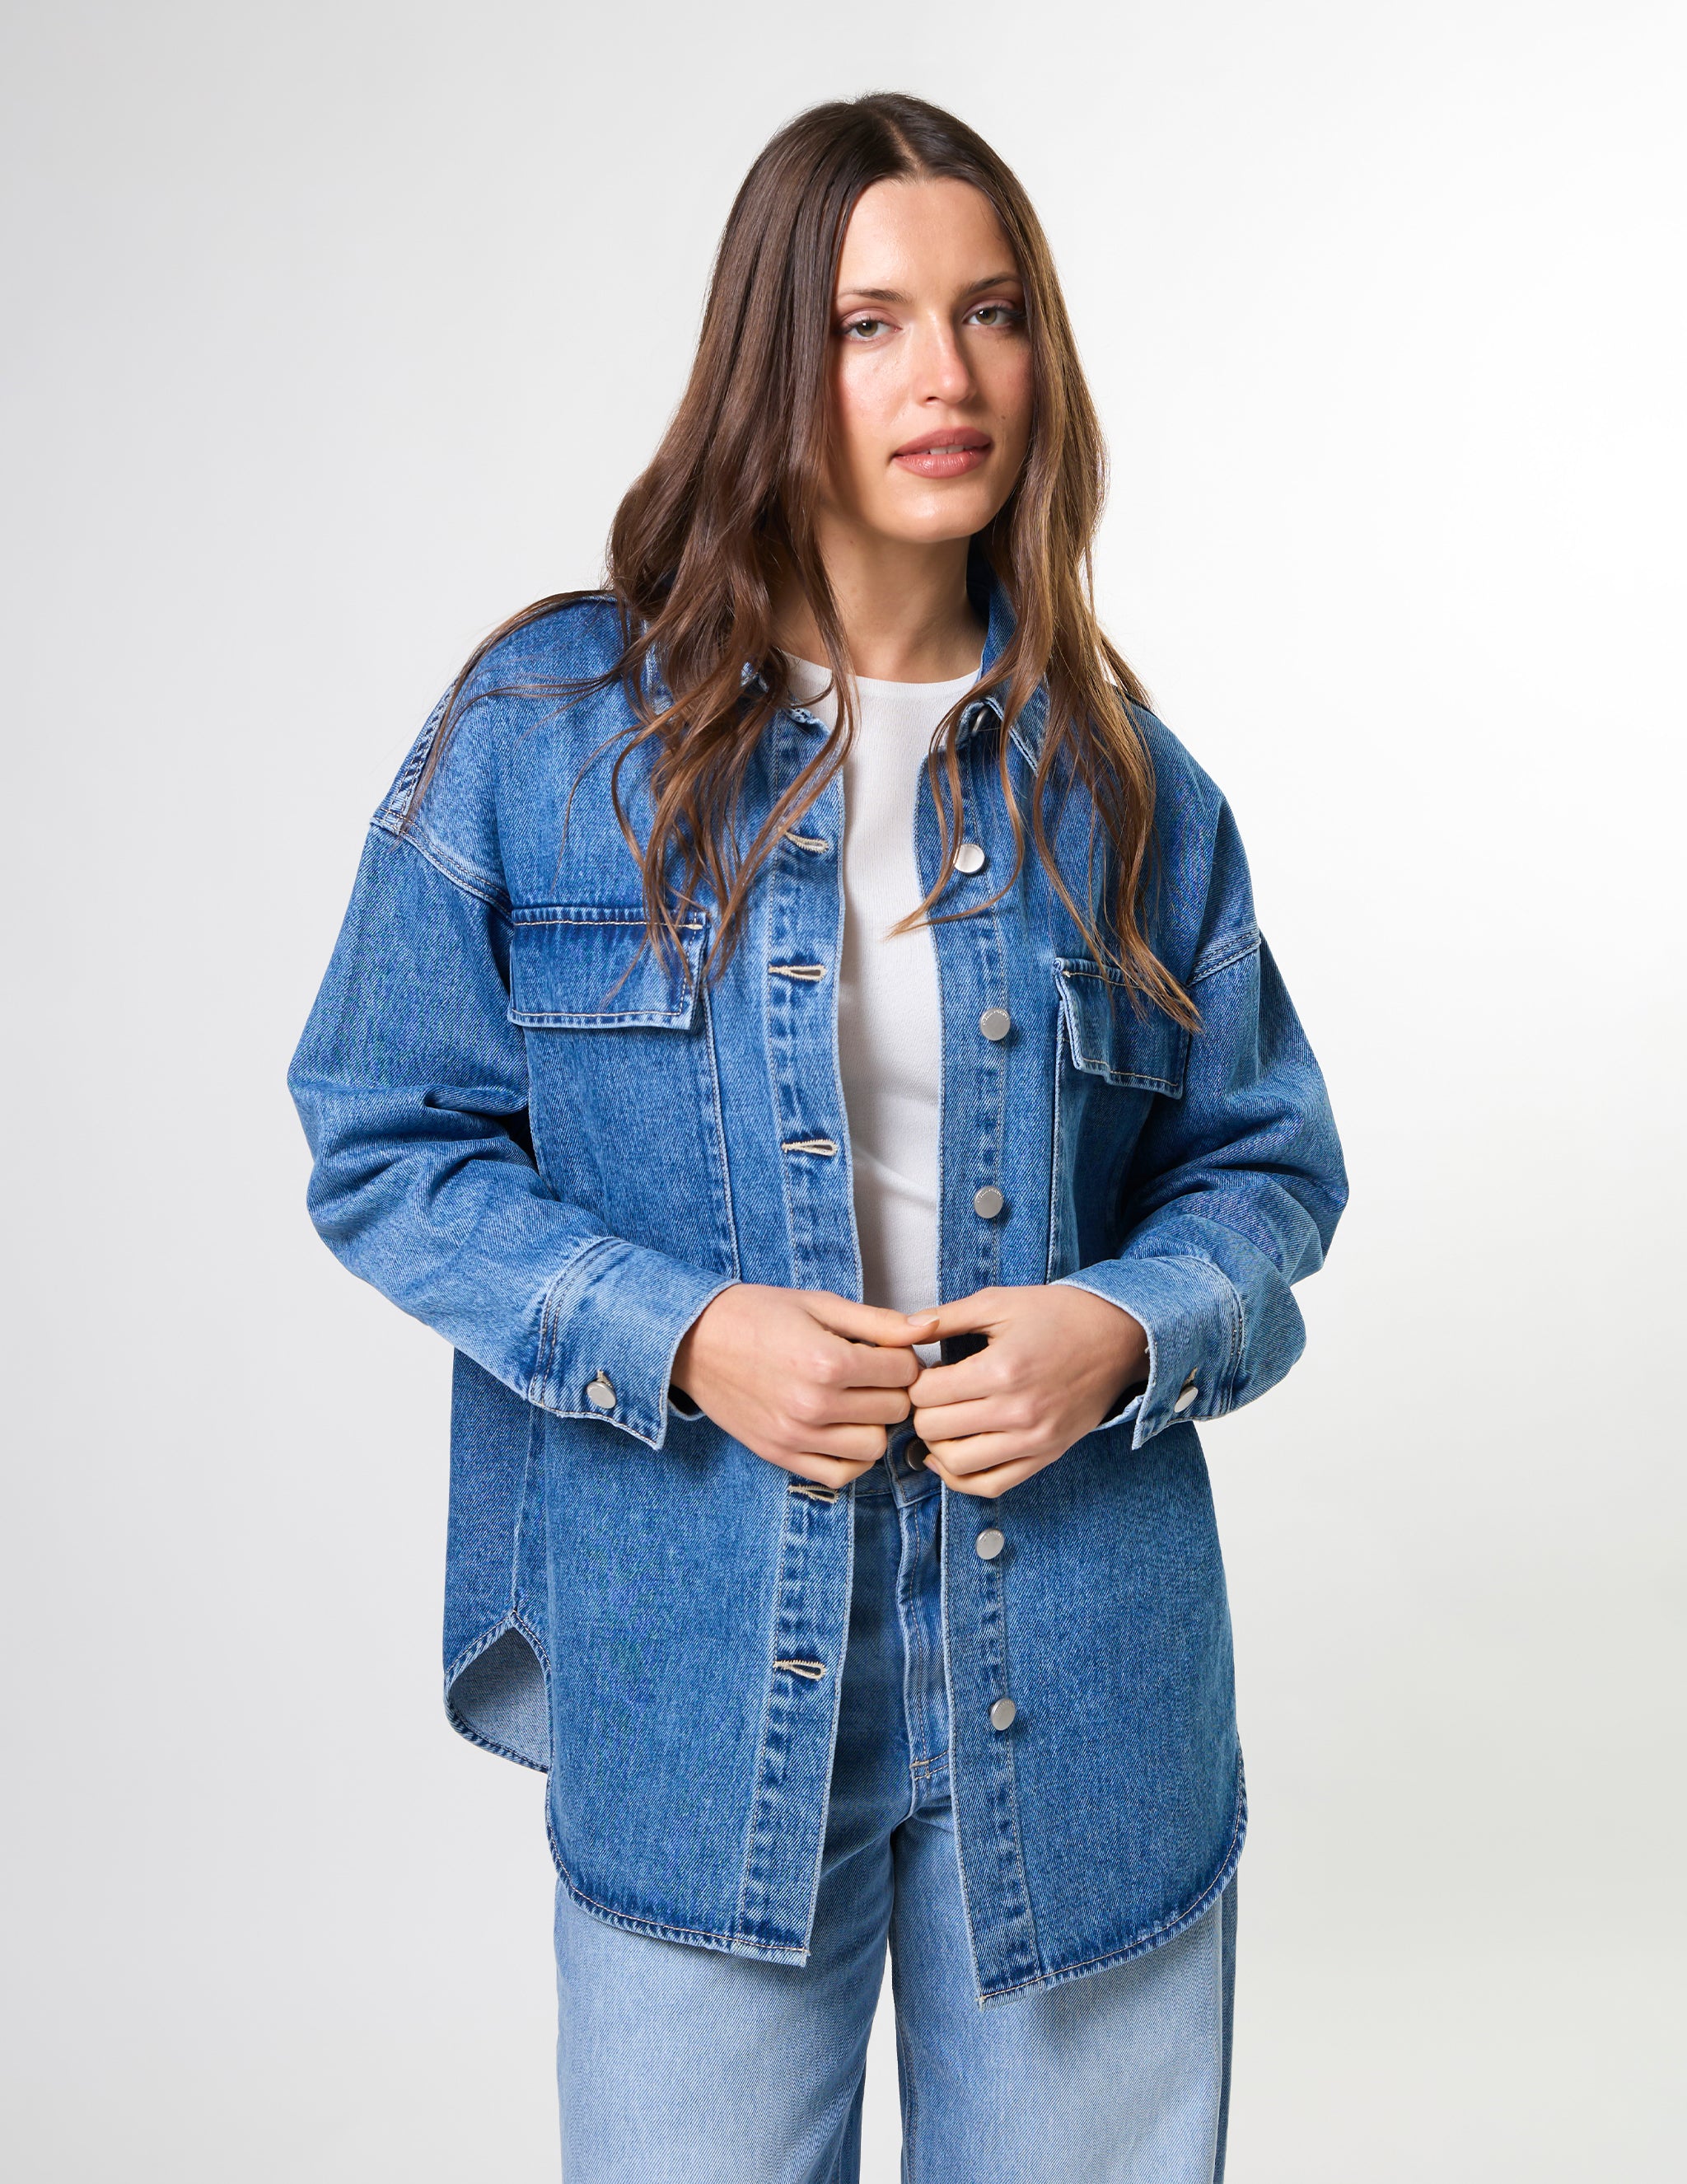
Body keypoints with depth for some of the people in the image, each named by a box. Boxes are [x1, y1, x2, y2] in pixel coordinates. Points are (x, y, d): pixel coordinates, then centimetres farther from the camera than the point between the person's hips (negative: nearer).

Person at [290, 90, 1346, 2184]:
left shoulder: (1118, 777, 3)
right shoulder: (549, 726, -3)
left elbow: (1266, 1164, 10)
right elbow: (383, 1143, 0)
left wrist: (1129, 1332, -11)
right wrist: (677, 1335, -15)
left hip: (1073, 1671, 2)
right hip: (694, 1673, -2)